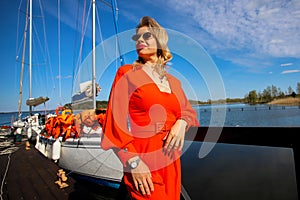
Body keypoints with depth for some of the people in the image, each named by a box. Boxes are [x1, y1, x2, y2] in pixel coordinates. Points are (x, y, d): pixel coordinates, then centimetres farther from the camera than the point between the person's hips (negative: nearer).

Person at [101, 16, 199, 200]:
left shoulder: (173, 81, 10)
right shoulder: (126, 73, -3)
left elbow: (188, 110, 14)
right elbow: (116, 121, -9)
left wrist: (182, 122, -10)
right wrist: (132, 161, -17)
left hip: (172, 160, 5)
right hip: (142, 159, -4)